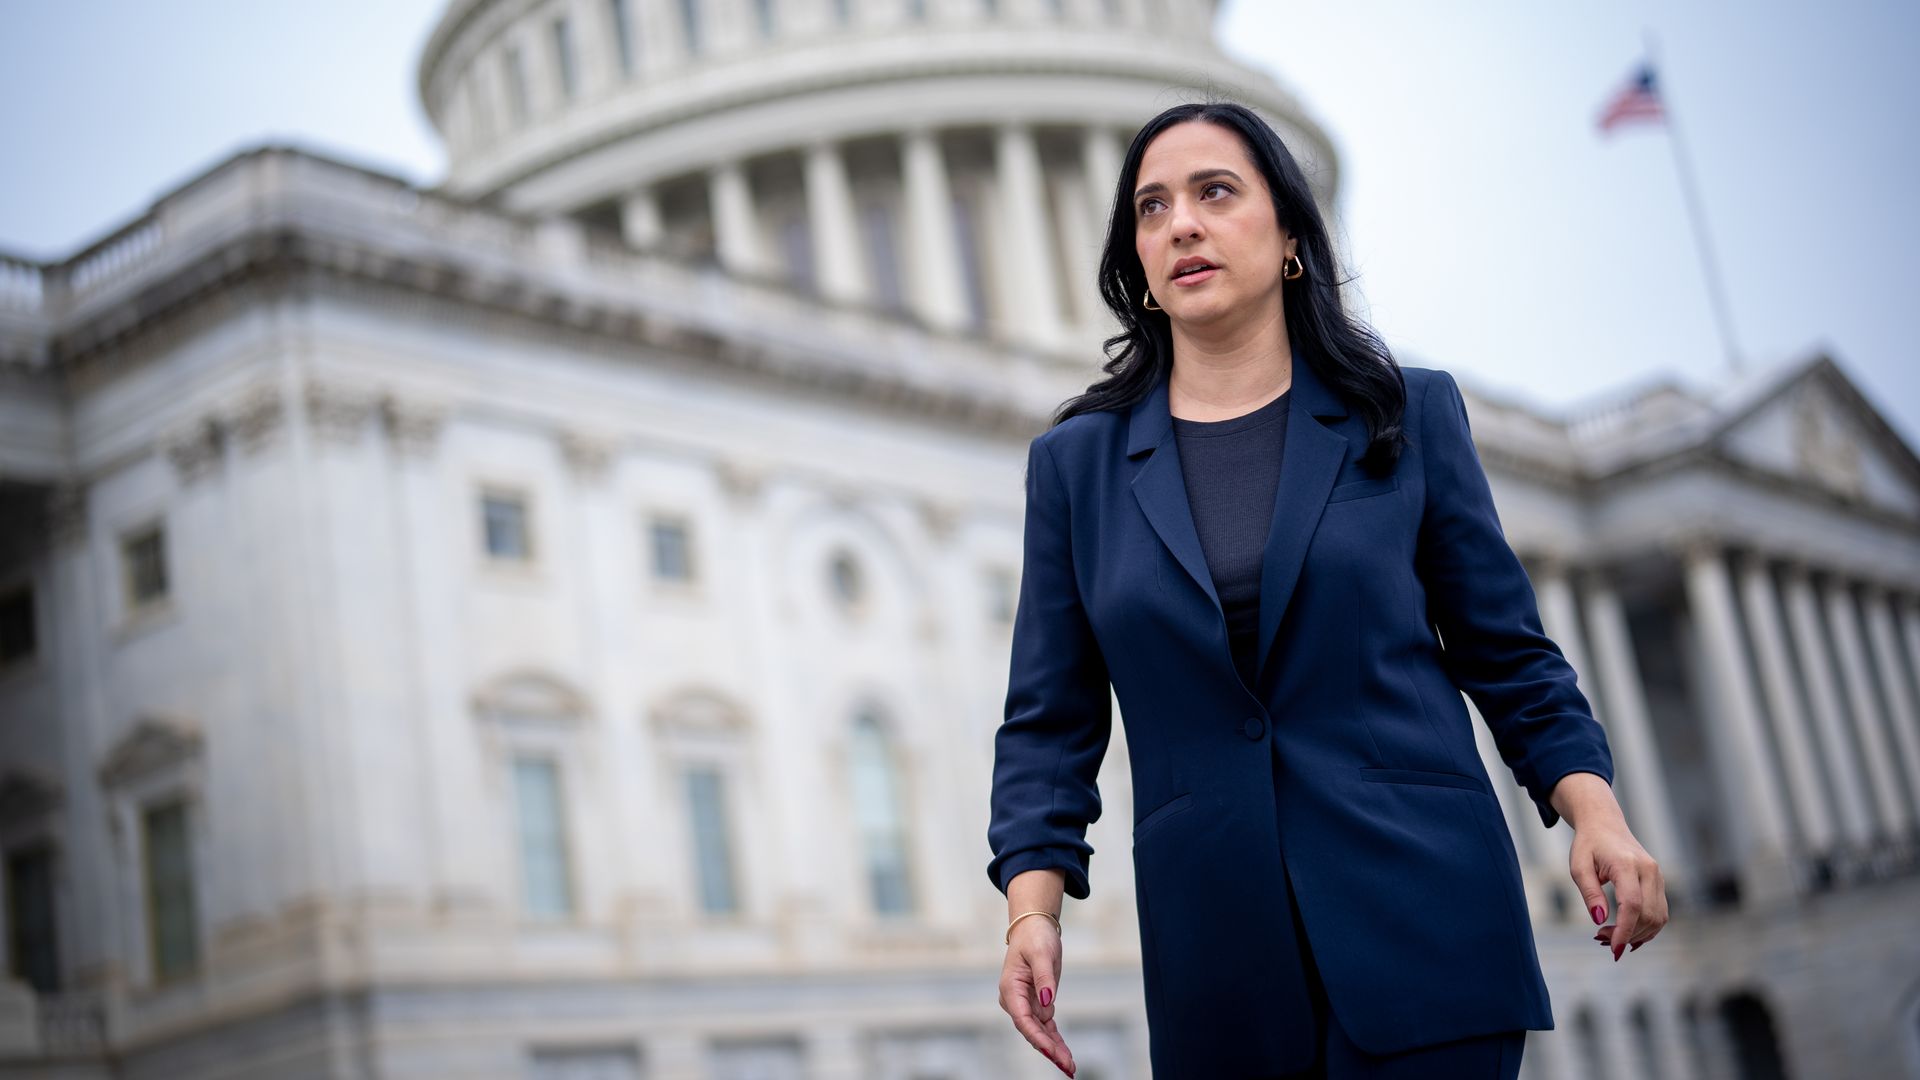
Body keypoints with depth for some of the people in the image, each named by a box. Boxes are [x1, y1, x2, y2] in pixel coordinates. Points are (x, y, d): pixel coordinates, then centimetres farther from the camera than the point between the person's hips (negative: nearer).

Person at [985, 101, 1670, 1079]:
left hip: (1421, 914, -1)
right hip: (1216, 955, 1)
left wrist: (1595, 812, -6)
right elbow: (1051, 720, 7)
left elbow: (1506, 652, 8)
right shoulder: (1077, 461, 7)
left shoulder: (1408, 416, 5)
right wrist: (1032, 909, -6)